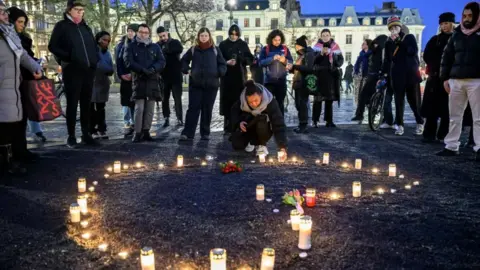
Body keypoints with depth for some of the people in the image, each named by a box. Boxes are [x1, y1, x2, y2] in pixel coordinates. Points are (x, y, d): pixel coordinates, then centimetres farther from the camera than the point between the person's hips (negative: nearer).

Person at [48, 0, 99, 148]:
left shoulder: (85, 27, 17)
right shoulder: (62, 26, 2)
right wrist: (68, 57, -13)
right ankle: (71, 136, 6)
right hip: (72, 71, -5)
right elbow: (53, 46, -3)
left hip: (89, 70, 5)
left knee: (86, 103, 8)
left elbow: (94, 45, 26)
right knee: (72, 103, -1)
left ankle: (86, 134, 15)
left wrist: (95, 60, 10)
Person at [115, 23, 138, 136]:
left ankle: (135, 124, 8)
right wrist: (121, 74, -5)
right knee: (126, 101, 3)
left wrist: (132, 74, -13)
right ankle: (127, 124, 8)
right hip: (125, 77, 3)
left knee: (136, 101, 0)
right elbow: (118, 60, 6)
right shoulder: (121, 44, 10)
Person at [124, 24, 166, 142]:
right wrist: (142, 70, -20)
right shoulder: (131, 46, 7)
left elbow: (162, 61, 3)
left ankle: (146, 131, 11)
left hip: (153, 80, 3)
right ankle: (138, 132, -3)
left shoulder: (155, 47, 14)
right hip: (138, 80, -3)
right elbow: (128, 61, -7)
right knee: (139, 108, -9)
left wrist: (153, 69, -17)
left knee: (150, 108, 3)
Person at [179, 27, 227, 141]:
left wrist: (218, 73, -6)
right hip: (195, 84, 0)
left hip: (211, 84, 0)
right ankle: (187, 133, -5)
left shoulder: (215, 50, 6)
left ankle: (205, 133, 15)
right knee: (193, 108, -4)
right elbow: (184, 60, 21)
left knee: (207, 109, 6)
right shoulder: (193, 49, 8)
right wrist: (187, 70, 6)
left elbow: (222, 65, 9)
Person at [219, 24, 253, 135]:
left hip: (240, 76, 1)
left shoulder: (243, 44, 8)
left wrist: (240, 59, -15)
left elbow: (250, 59, 4)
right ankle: (228, 128, 3)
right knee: (228, 101, -3)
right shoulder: (223, 44, 5)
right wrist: (226, 62, -19)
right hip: (227, 77, -1)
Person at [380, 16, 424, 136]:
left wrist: (399, 42, -10)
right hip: (397, 75, 2)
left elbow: (413, 52, -11)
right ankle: (400, 125, 7)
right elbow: (387, 60, 9)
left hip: (411, 74, -1)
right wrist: (384, 75, 2)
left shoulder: (410, 37, 6)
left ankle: (420, 124, 16)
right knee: (399, 101, 1)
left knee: (414, 100, 2)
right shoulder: (389, 43, 11)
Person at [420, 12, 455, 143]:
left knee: (447, 108, -1)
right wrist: (436, 67, -5)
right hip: (435, 77, 1)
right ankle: (430, 134, 3)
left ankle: (444, 135, 6)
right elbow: (426, 56, 5)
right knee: (432, 107, -2)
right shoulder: (435, 39, 11)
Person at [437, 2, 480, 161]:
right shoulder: (457, 34, 14)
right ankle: (451, 147, 12)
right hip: (456, 81, 4)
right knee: (454, 116, 6)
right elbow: (447, 57, 16)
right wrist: (445, 78, 9)